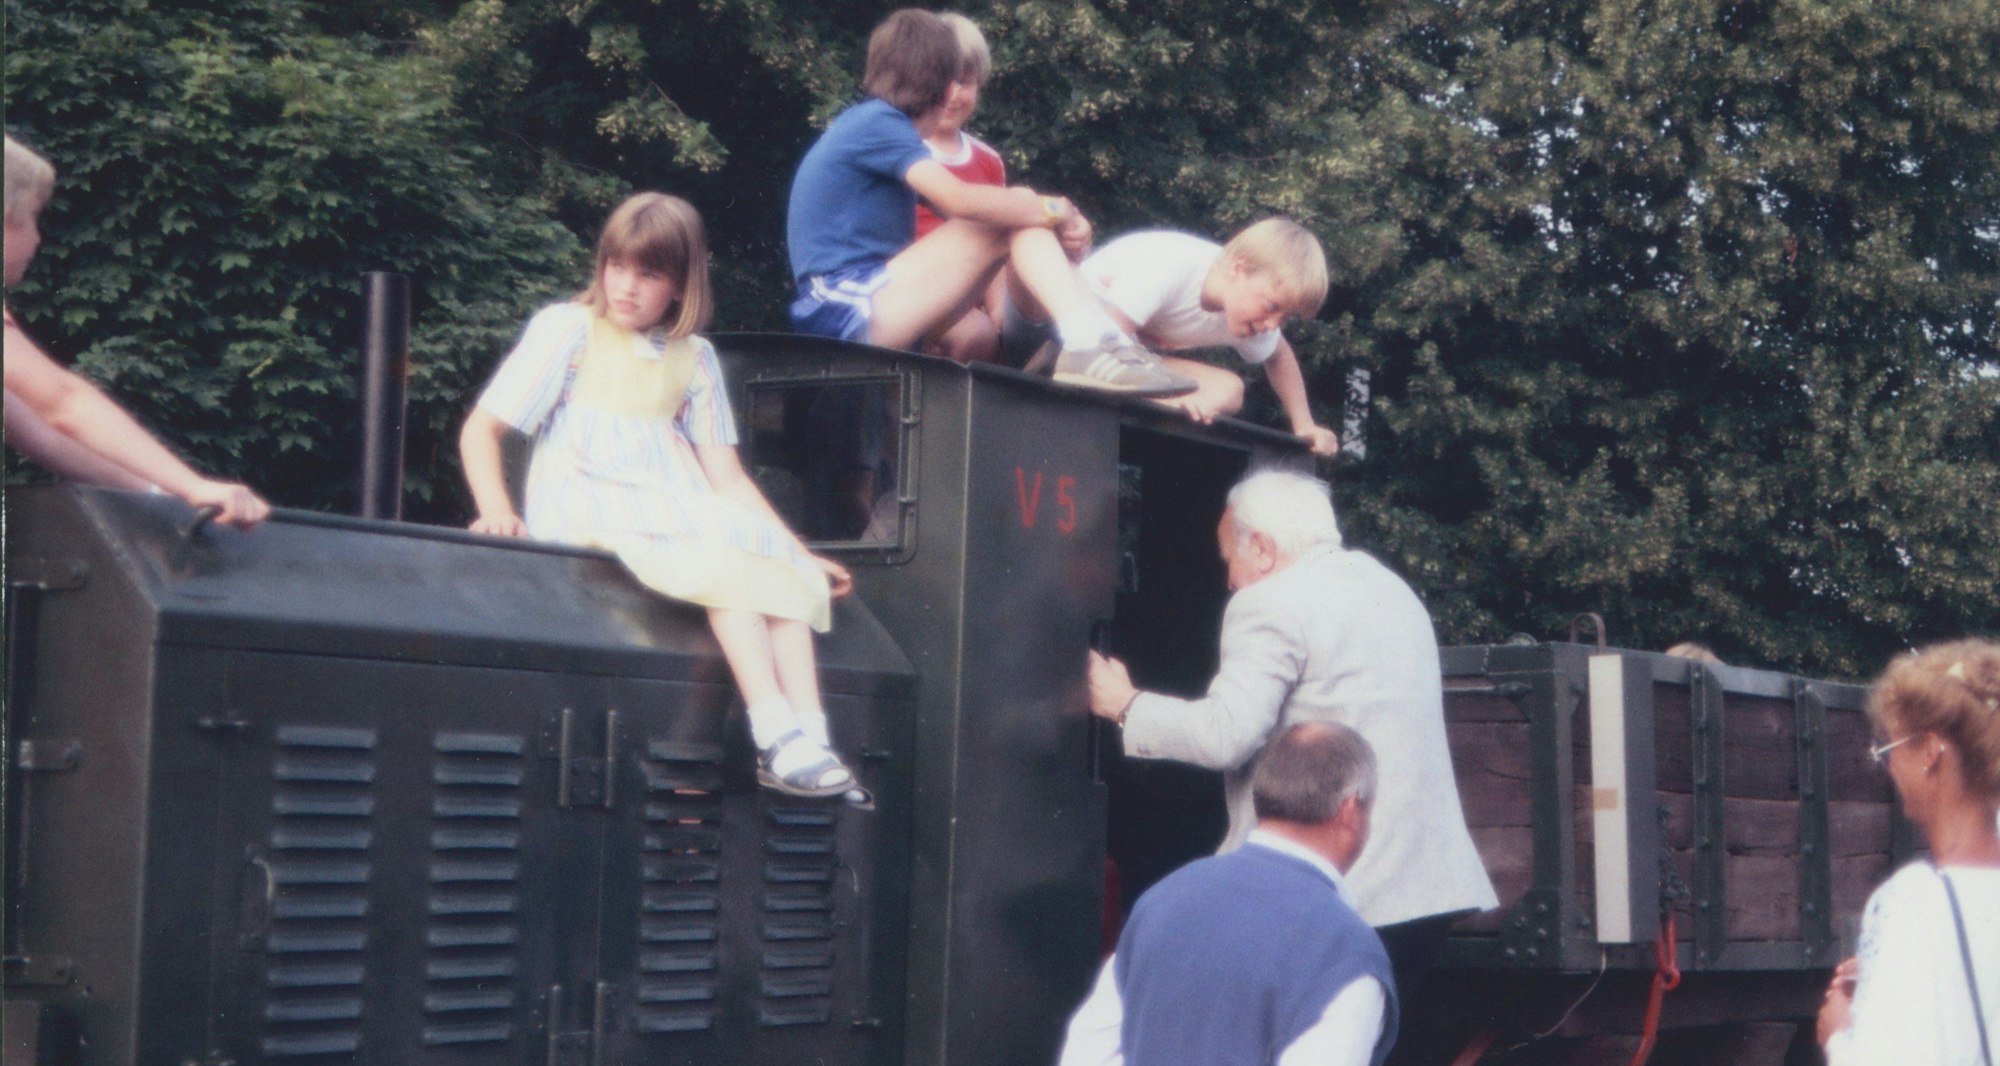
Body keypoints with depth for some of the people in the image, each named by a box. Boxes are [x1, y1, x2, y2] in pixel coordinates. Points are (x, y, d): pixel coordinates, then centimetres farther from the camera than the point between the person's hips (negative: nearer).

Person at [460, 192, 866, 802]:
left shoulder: (693, 359, 20)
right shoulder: (569, 329, 9)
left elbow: (727, 479, 16)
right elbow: (481, 430, 5)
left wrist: (800, 555, 6)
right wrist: (496, 511, -13)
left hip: (676, 513, 5)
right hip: (586, 514, -5)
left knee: (781, 569, -23)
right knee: (728, 564, -30)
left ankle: (809, 742, -32)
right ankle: (775, 739, -39)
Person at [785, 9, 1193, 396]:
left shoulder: (870, 121, 21)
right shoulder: (878, 123, -9)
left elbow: (953, 209, 16)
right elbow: (960, 199, -22)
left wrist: (1032, 208, -1)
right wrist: (1053, 210, -8)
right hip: (846, 309, -9)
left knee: (1022, 222, 1)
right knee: (1000, 222, -15)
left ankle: (1091, 341, -14)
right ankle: (1088, 345, -25)